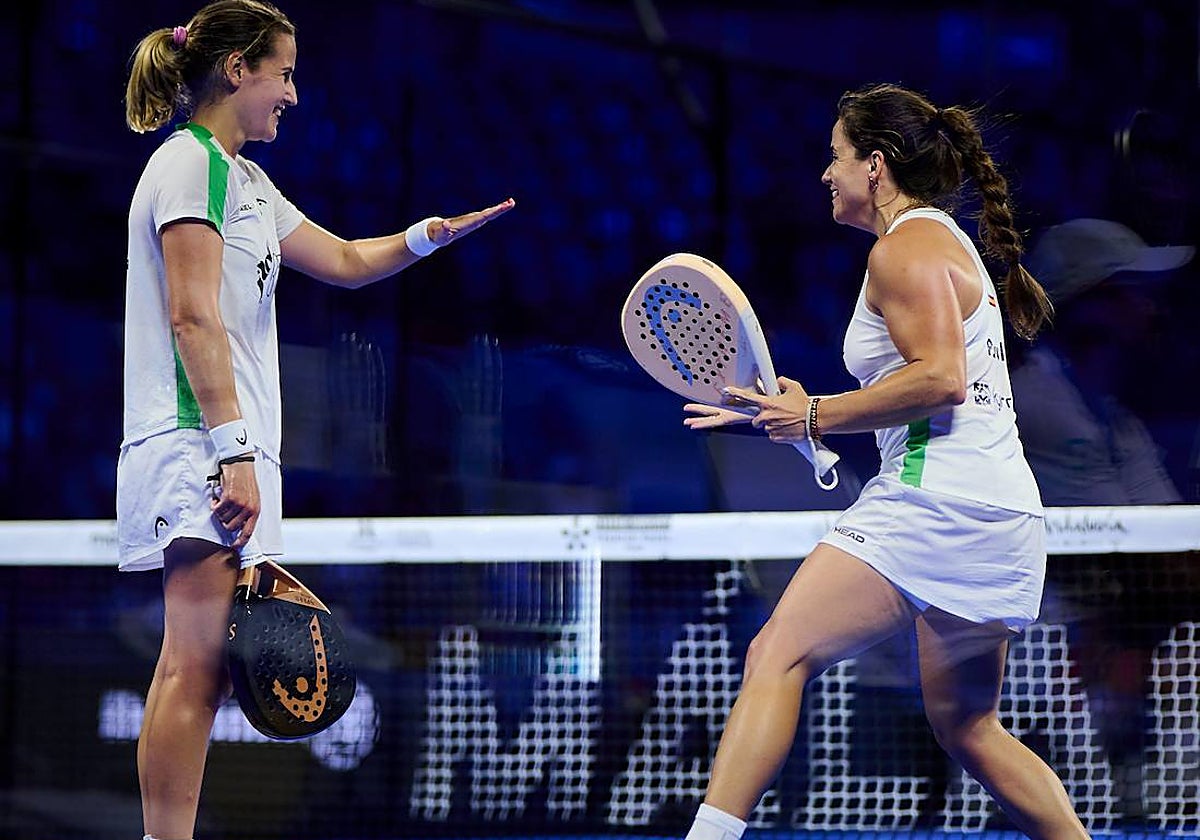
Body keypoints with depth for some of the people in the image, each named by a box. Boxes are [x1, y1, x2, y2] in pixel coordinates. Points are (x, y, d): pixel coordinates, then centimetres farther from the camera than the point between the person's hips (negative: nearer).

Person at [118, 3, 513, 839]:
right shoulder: (191, 161, -7)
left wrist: (431, 233, 19)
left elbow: (344, 260, 34)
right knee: (197, 667, -14)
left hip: (225, 452, 10)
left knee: (202, 671, 4)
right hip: (196, 445, -10)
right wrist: (234, 449, -21)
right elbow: (193, 317, -16)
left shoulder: (240, 177, 23)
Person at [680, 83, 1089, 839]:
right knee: (966, 726, 17)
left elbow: (939, 378, -20)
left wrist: (816, 417, -14)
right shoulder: (946, 243, 23)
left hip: (938, 500, -11)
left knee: (779, 656, -16)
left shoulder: (906, 248, -7)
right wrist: (786, 414, 20)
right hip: (999, 516, 11)